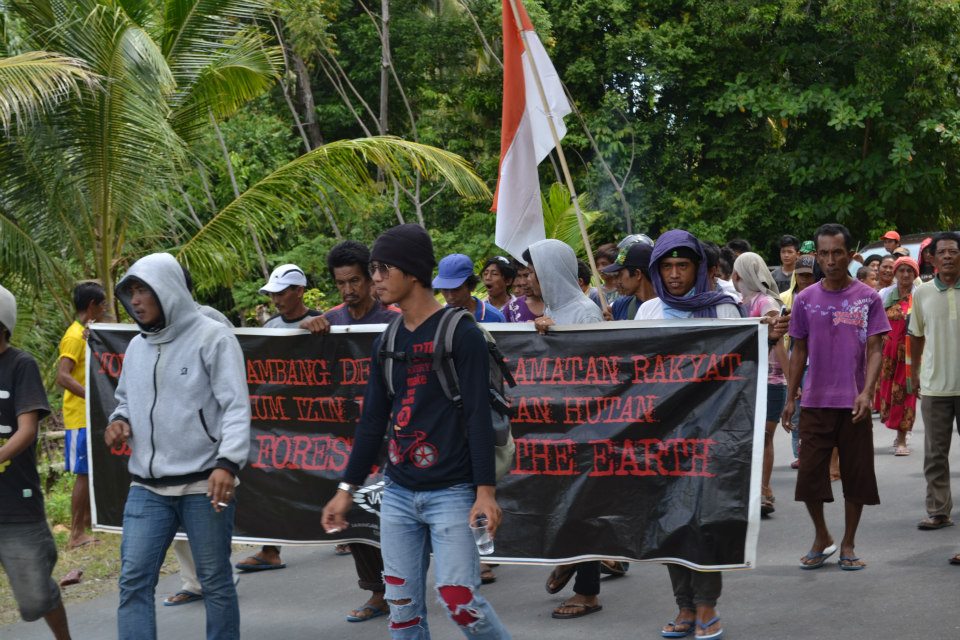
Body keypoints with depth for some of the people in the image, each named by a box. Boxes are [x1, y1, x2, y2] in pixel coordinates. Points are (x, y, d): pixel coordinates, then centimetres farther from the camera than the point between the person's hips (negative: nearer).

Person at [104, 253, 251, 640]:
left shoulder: (212, 338, -7)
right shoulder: (137, 347, 13)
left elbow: (236, 407, -13)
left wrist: (228, 463, -25)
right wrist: (119, 420, 3)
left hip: (205, 486, -5)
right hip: (147, 488, 6)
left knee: (215, 581, 6)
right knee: (134, 580, -2)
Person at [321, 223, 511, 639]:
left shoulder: (460, 333, -7)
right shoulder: (387, 342, 11)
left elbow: (479, 416, -12)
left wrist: (486, 489, -18)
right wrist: (347, 488, 14)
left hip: (451, 492, -6)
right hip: (397, 493, 6)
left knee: (459, 601, -13)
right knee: (403, 606, 5)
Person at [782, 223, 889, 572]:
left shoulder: (868, 298, -1)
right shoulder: (805, 300, 4)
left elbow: (875, 350, -4)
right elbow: (798, 351, 10)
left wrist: (867, 392, -17)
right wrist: (790, 398, 7)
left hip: (854, 403, -1)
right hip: (815, 402, 1)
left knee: (856, 476, 4)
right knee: (810, 474, 1)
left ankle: (848, 545, 18)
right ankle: (821, 538, 21)